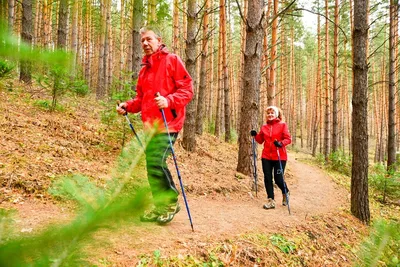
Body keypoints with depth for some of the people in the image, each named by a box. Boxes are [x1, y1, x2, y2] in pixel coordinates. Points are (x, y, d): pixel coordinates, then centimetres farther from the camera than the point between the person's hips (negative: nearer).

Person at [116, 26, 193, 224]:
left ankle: (170, 201, 4)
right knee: (152, 165, 7)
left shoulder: (172, 60, 0)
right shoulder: (144, 69, 20)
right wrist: (128, 106, 6)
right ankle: (160, 207, 20)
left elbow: (187, 90, -7)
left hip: (167, 123, -7)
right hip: (150, 125, 7)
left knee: (156, 162, -17)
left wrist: (168, 100, -23)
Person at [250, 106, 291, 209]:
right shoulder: (264, 127, 8)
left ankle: (285, 193, 33)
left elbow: (288, 139, -7)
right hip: (266, 156, 4)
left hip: (279, 157, -4)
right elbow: (260, 140, 14)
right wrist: (255, 135, -4)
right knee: (267, 178, 4)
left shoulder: (282, 125, -3)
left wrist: (281, 143, -25)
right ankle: (271, 201, 14)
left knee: (278, 179, 1)